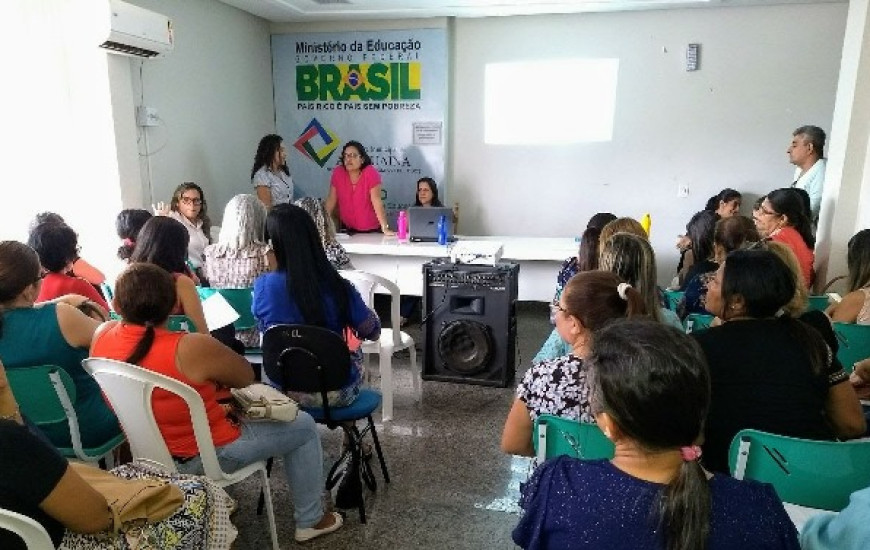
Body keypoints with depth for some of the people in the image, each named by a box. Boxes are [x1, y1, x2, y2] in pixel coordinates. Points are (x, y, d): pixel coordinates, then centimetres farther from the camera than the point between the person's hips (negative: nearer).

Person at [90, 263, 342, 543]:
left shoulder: (102, 336, -12)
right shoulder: (191, 349, -31)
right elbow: (246, 376, -13)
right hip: (204, 456, -7)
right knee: (303, 426, 9)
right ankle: (310, 521, 23)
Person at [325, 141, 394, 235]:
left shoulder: (370, 173, -18)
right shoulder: (338, 172, -8)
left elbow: (376, 201, -23)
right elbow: (331, 199, -3)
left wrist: (385, 228, -28)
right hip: (348, 228, 3)